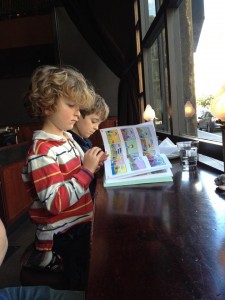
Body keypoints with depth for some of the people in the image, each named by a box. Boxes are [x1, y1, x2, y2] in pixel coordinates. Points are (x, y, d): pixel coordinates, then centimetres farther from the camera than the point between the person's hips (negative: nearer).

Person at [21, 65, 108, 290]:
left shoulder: (67, 138, 5)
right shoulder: (41, 151, -22)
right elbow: (55, 203, -28)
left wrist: (93, 164, 1)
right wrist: (87, 170, -26)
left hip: (81, 224, 9)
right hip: (62, 237, -9)